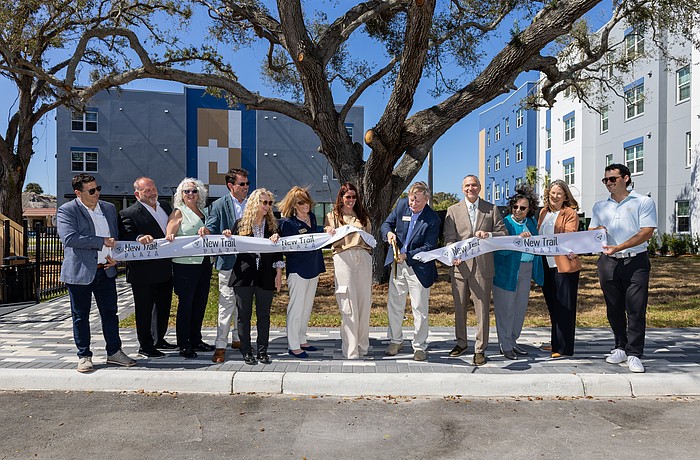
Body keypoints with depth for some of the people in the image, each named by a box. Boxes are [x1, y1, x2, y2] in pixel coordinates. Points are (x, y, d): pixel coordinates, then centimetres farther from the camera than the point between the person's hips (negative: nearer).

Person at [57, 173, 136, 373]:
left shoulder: (109, 208, 11)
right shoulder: (66, 210, -6)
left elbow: (116, 236, 18)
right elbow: (69, 238, -20)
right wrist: (103, 242, -19)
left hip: (106, 271, 5)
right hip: (79, 272, -4)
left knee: (110, 313, 10)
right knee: (81, 316, 7)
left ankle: (114, 352, 21)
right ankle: (84, 356, 19)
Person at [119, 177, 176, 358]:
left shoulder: (165, 207, 12)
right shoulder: (128, 214, -9)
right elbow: (125, 239, -18)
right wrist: (139, 239, -37)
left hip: (165, 270, 7)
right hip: (143, 273, -7)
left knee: (163, 307, 18)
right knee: (144, 309, 6)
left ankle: (159, 340, 35)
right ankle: (145, 346, 19)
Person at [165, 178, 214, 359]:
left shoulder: (204, 212, 16)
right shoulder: (179, 212, 1)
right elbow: (169, 236, -5)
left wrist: (206, 231, -9)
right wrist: (170, 237, -28)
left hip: (204, 263, 6)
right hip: (185, 264, -6)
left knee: (200, 303, 11)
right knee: (185, 304, -1)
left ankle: (195, 340, 24)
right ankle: (183, 345, 9)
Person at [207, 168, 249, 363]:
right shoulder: (219, 205, -1)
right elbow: (210, 229, -1)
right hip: (228, 261, -4)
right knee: (227, 302, -4)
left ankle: (238, 338, 29)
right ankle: (220, 345, 4)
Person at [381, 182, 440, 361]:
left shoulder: (432, 219, -14)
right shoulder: (401, 204, -1)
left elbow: (429, 247, -16)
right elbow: (387, 224, 7)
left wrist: (407, 256, -24)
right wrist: (389, 233, -16)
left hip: (419, 267, -4)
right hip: (398, 264, 4)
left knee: (420, 309, 4)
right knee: (394, 304, 11)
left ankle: (420, 346, 19)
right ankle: (396, 340, 28)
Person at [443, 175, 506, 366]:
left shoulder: (491, 209, 9)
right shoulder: (453, 210, 9)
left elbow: (503, 233, 6)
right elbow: (449, 237, 2)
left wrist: (489, 235, -14)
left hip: (483, 266, -1)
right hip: (460, 265, 1)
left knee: (482, 309, 0)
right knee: (459, 307, 12)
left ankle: (480, 349, 12)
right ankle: (461, 343, 30)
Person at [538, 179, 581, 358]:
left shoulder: (570, 213, -3)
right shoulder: (543, 212, 16)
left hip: (564, 265, -6)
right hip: (547, 265, 7)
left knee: (564, 307, -1)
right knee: (552, 306, 15)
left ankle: (564, 348, 6)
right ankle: (556, 343, 27)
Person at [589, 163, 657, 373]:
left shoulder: (644, 202, 1)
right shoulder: (599, 206, 15)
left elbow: (646, 233, -9)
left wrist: (618, 247, -20)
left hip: (636, 261, -4)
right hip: (608, 262, 4)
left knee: (636, 308, -5)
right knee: (614, 309, 9)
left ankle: (634, 354, 2)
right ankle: (621, 348, 22)